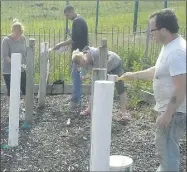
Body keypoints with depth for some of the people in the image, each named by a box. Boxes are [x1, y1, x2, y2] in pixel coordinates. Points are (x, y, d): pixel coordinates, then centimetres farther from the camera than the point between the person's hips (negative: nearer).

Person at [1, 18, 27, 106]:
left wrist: (26, 64, 1)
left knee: (25, 89, 9)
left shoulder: (22, 38, 0)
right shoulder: (6, 40, -16)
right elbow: (4, 56, -20)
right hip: (8, 71, -5)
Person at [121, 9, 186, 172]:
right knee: (168, 147, 24)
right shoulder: (170, 47, 8)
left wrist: (167, 114, -26)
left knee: (166, 148, 0)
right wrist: (134, 75, 25)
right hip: (170, 108, 10)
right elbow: (157, 71, 22)